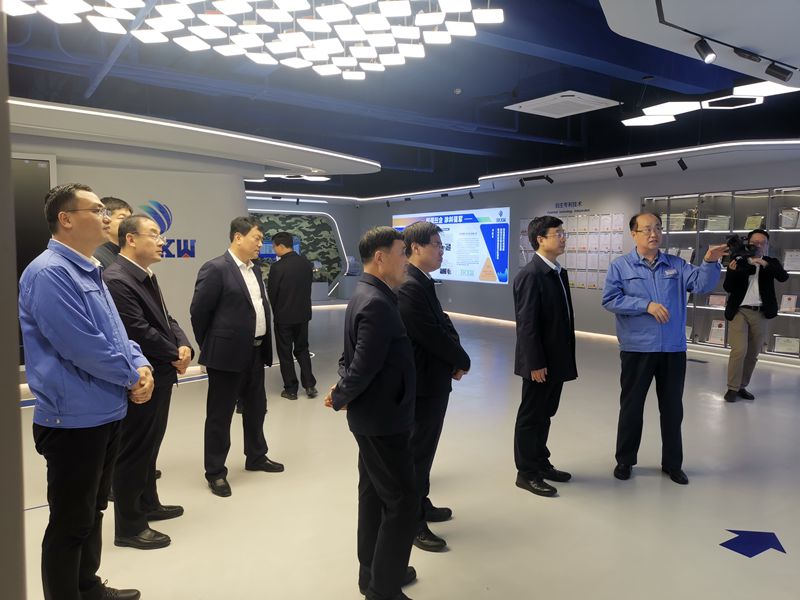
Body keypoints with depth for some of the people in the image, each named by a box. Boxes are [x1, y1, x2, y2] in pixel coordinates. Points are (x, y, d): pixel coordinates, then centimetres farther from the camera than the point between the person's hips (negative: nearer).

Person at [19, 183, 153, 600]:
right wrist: (132, 376, -11)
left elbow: (116, 334, 14)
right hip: (73, 419, -10)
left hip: (105, 413, 10)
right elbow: (81, 346, -25)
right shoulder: (48, 273, -19)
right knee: (70, 522, 5)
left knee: (93, 511, 22)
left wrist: (141, 366, -5)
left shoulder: (89, 271, 12)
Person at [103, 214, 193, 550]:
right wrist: (174, 355, -11)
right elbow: (139, 331, -24)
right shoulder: (116, 280, -20)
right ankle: (129, 526, 14)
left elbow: (165, 319, 13)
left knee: (149, 446, 21)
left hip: (159, 376, 10)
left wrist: (183, 345, -6)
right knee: (133, 451, 2)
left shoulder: (146, 277, 12)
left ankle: (148, 504, 37)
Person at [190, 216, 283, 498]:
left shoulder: (255, 268, 11)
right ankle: (215, 472, 17)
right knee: (219, 415, 5)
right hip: (228, 354, -8)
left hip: (255, 352, 8)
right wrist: (209, 347, -2)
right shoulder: (215, 269, -14)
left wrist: (264, 345, 13)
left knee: (256, 409, 19)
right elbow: (198, 311, -11)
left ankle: (256, 457, 36)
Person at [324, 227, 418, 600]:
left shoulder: (368, 296, 9)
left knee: (374, 495, 20)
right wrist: (339, 400, -9)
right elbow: (363, 366, -25)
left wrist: (342, 393, 2)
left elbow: (354, 358, 13)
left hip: (373, 416, 10)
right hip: (383, 419, -10)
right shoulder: (377, 303, -24)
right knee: (403, 503, 1)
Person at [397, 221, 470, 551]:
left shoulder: (422, 283, 9)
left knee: (423, 447, 21)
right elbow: (433, 335, -23)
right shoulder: (408, 287, -23)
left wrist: (455, 358, -4)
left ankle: (420, 504, 38)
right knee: (418, 450, 4)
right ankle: (411, 522, 19)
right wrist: (462, 360, -8)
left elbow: (444, 325, 11)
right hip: (423, 383, -10)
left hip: (434, 379, 10)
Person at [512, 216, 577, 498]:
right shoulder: (530, 275, -17)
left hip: (556, 359, 9)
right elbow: (527, 324, -20)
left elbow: (564, 316, 13)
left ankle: (541, 463, 32)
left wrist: (566, 357, 13)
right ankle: (526, 473, 16)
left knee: (545, 414, 19)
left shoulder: (559, 273, 11)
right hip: (540, 362, -9)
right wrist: (535, 363, -21)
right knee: (531, 416, 4)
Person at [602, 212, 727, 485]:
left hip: (673, 350, 3)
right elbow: (610, 300, -12)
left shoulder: (676, 265, 6)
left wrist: (710, 262, -25)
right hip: (637, 349, -3)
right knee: (631, 406, 10)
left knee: (672, 408, 13)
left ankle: (672, 463, 28)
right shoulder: (620, 266, -3)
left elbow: (701, 284, -6)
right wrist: (646, 305, -19)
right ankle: (625, 460, 25)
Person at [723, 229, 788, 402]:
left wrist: (765, 264, -24)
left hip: (760, 314, 3)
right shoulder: (738, 262, 2)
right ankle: (732, 388, -2)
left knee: (752, 354, 8)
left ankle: (742, 386, 19)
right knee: (739, 350, -12)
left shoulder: (771, 263, 7)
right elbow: (727, 287, -3)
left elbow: (784, 277, -12)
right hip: (739, 311, -3)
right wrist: (732, 272, -22)